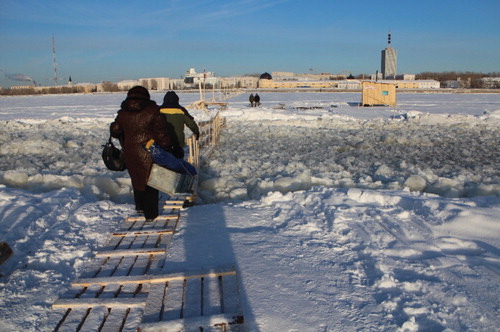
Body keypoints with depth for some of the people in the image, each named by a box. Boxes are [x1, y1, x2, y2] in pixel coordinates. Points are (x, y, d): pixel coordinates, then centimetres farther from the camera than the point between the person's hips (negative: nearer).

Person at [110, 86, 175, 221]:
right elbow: (161, 131, -10)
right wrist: (168, 147, 0)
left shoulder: (123, 113, 2)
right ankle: (150, 214, 12)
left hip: (130, 153, 4)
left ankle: (140, 206, 36)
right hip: (150, 153, -3)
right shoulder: (152, 110, -10)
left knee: (137, 179, 23)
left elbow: (115, 130, 10)